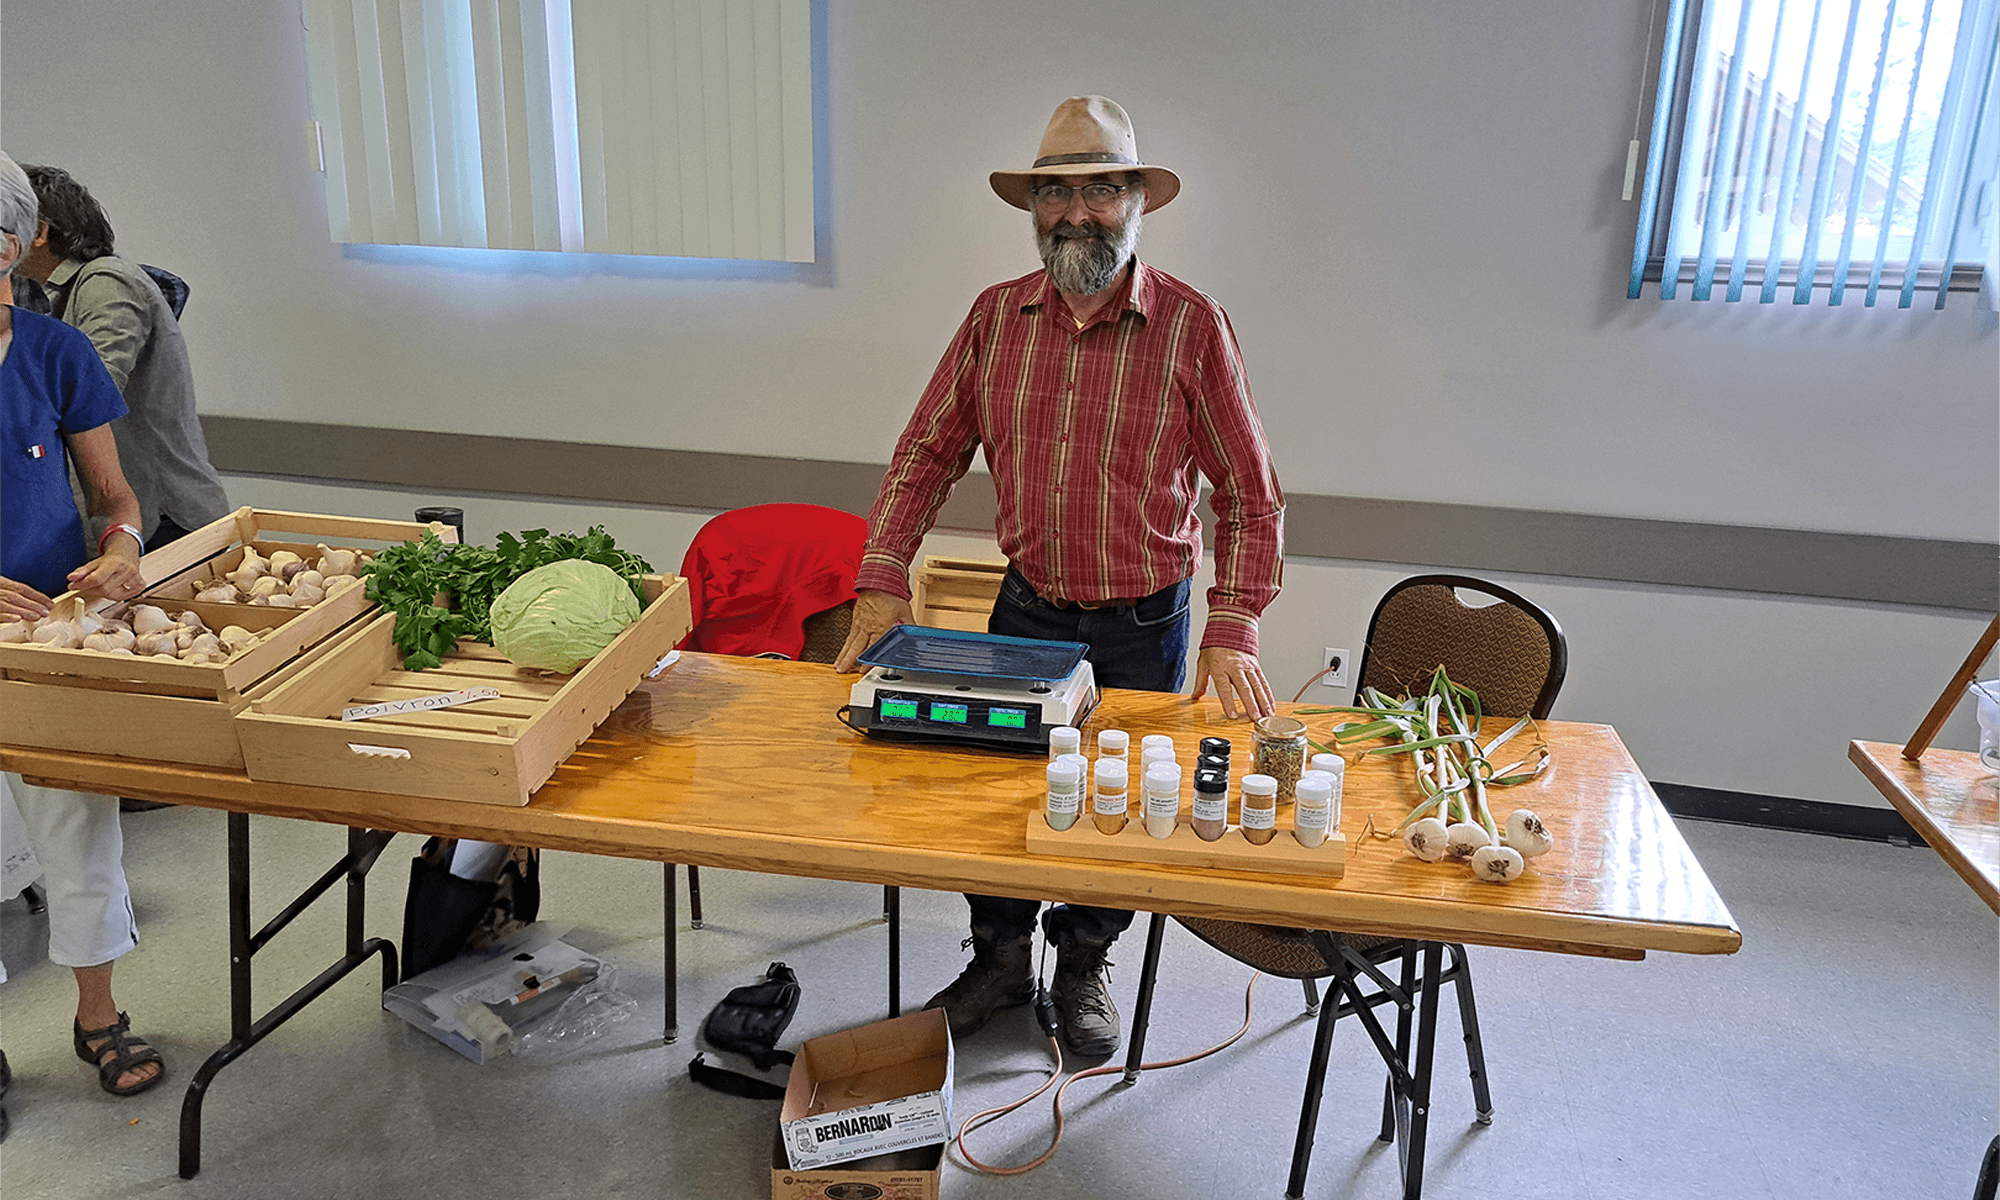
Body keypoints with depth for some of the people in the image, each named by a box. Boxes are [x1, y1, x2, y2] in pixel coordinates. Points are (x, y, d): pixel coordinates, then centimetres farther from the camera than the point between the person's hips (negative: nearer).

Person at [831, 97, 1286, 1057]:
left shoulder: (1191, 326, -12)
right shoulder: (996, 317, -2)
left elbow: (1250, 495, -8)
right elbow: (927, 452, 3)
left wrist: (1232, 630, -16)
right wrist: (883, 583, -6)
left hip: (1144, 625, -2)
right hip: (1026, 606, 3)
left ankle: (1083, 968, 37)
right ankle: (999, 960, 37)